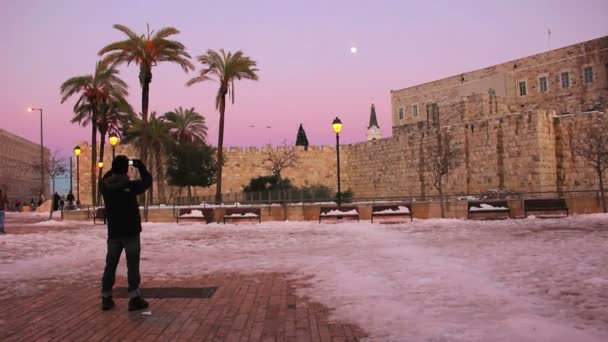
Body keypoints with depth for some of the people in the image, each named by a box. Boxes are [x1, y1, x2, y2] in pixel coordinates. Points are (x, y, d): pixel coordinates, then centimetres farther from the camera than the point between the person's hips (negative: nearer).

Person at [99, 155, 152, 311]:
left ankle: (106, 298, 18)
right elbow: (147, 181, 2)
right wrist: (141, 167, 13)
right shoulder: (131, 186, -14)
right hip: (131, 232, -4)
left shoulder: (105, 186, -2)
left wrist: (115, 167, 20)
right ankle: (134, 299, -3)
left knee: (110, 265, 12)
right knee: (133, 265, -2)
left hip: (113, 233, 5)